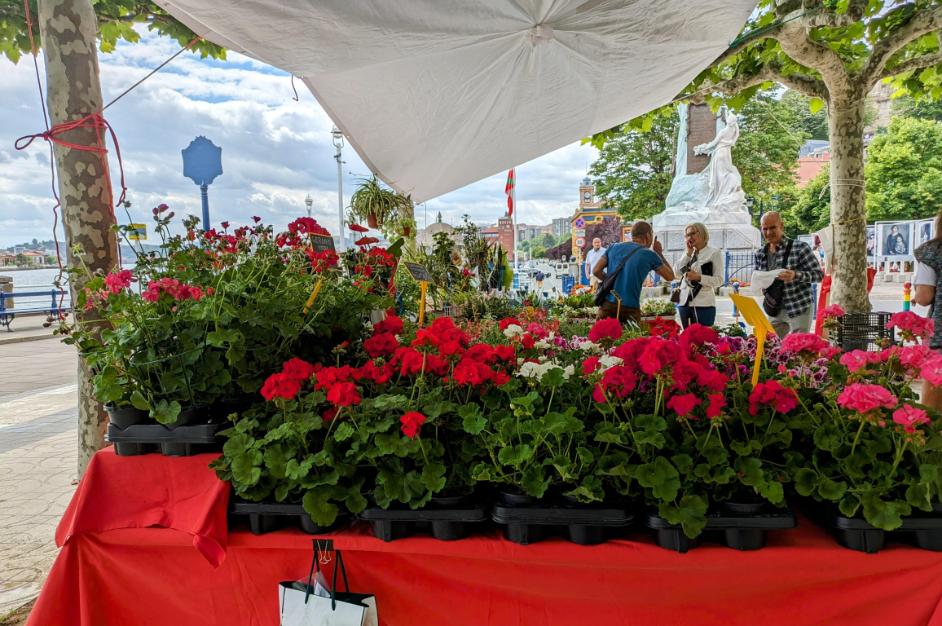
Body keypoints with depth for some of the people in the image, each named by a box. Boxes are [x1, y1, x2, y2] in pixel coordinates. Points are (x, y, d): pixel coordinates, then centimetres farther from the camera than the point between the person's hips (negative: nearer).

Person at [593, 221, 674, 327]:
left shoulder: (614, 247, 8)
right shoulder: (649, 255, 0)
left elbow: (596, 271, 5)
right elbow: (670, 276, 11)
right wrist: (660, 253, 19)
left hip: (608, 305, 3)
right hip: (630, 308, -3)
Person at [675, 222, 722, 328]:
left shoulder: (714, 253, -1)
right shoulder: (688, 253, 15)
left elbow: (719, 280, -8)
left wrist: (698, 277, -20)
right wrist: (688, 252, 0)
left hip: (703, 304, -5)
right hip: (684, 303, 5)